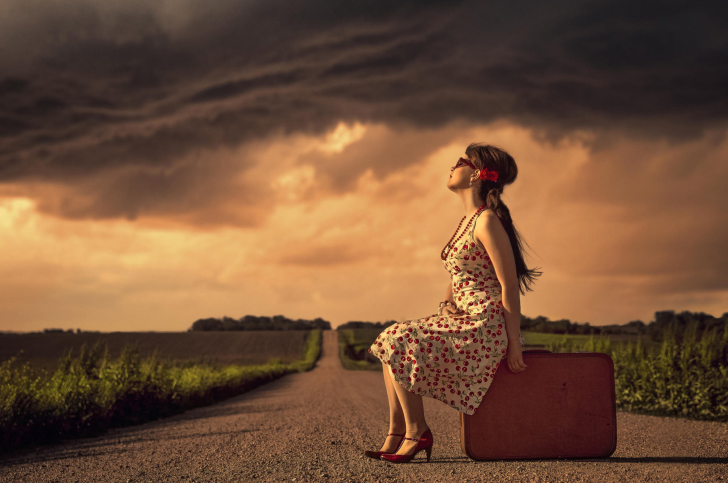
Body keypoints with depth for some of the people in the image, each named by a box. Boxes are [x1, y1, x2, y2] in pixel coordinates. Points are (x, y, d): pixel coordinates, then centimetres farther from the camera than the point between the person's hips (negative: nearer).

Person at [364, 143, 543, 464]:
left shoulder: (487, 221, -14)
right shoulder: (468, 221, 16)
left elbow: (509, 286, -17)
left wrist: (513, 344, -18)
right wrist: (446, 308, 4)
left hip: (486, 328, -10)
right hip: (463, 321, 10)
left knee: (399, 344, -16)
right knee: (391, 340, 4)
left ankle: (417, 431, -3)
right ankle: (395, 436, 3)